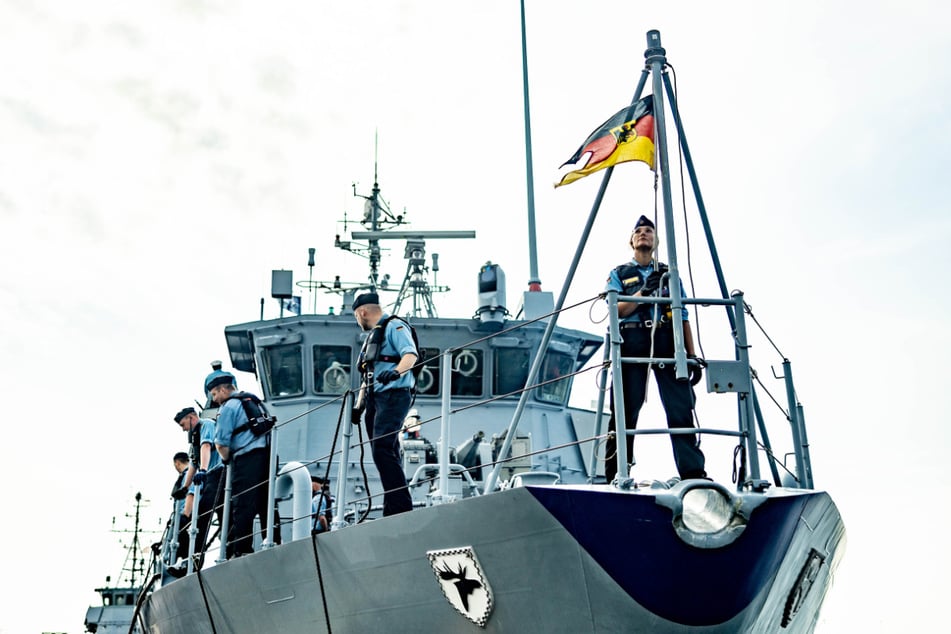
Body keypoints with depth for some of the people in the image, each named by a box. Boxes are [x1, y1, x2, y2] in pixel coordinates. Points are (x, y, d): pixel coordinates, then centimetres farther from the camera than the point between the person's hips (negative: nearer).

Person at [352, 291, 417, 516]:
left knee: (382, 449, -20)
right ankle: (392, 509, 7)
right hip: (376, 398, 10)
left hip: (393, 395, -10)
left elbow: (411, 354, -20)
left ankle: (402, 506, -23)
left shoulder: (394, 326, -3)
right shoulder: (373, 335, 26)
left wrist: (396, 372, -37)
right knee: (388, 455, 7)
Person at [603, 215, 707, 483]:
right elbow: (617, 310, 2)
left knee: (681, 408, -9)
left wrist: (692, 356, 8)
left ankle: (694, 473, -13)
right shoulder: (619, 274, 19)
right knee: (625, 411, -5)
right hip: (632, 342, -1)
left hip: (667, 342, 1)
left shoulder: (669, 274, 23)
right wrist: (643, 292, -12)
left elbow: (683, 317, 17)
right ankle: (615, 476, -3)